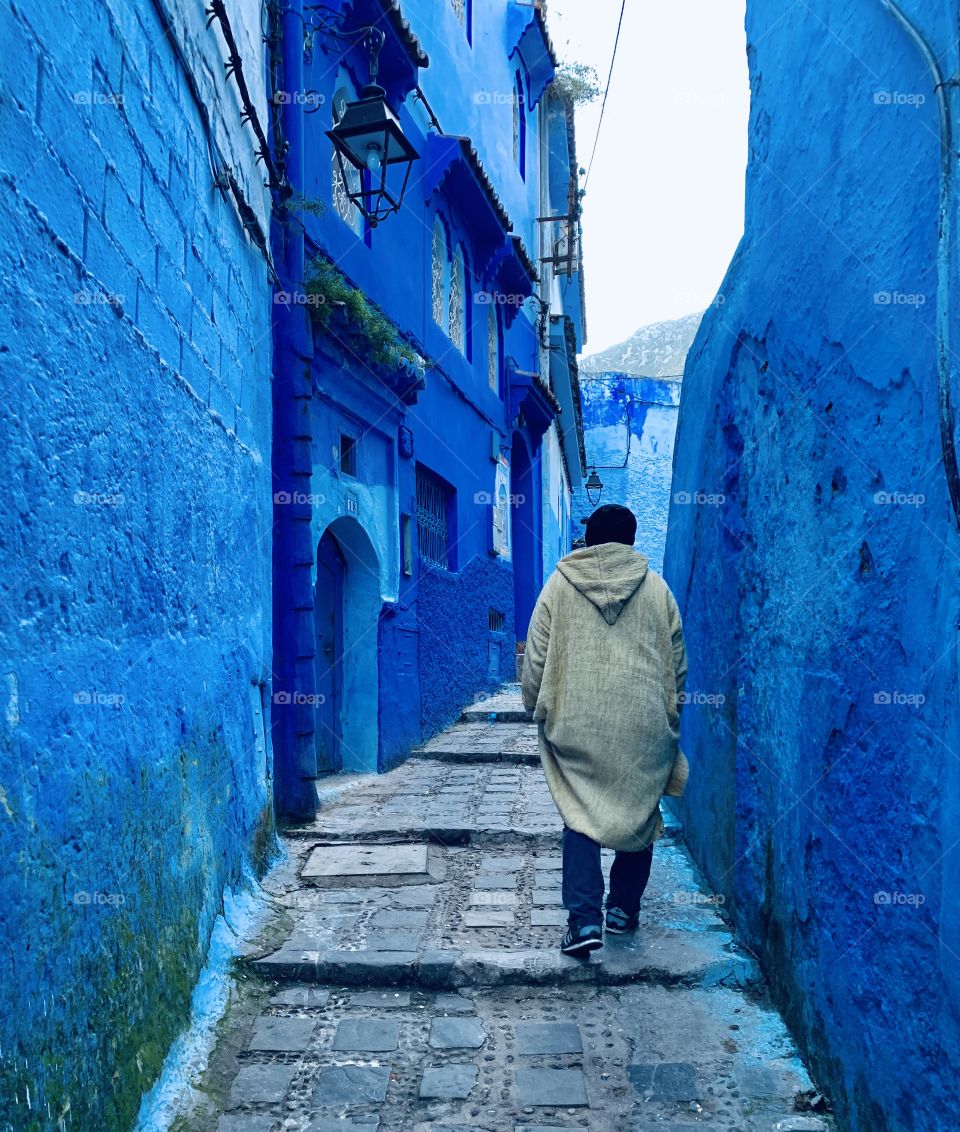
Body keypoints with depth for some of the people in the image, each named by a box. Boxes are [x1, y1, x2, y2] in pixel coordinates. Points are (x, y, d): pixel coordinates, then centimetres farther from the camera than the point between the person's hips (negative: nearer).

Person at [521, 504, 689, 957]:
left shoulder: (560, 584, 3)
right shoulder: (655, 588, 6)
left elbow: (535, 659, 3)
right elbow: (677, 664, 11)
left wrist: (536, 707, 17)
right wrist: (672, 716, 23)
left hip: (577, 724, -1)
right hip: (644, 723, 1)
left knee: (580, 816, 4)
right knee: (639, 813, 16)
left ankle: (584, 919, -6)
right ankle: (623, 908, 23)